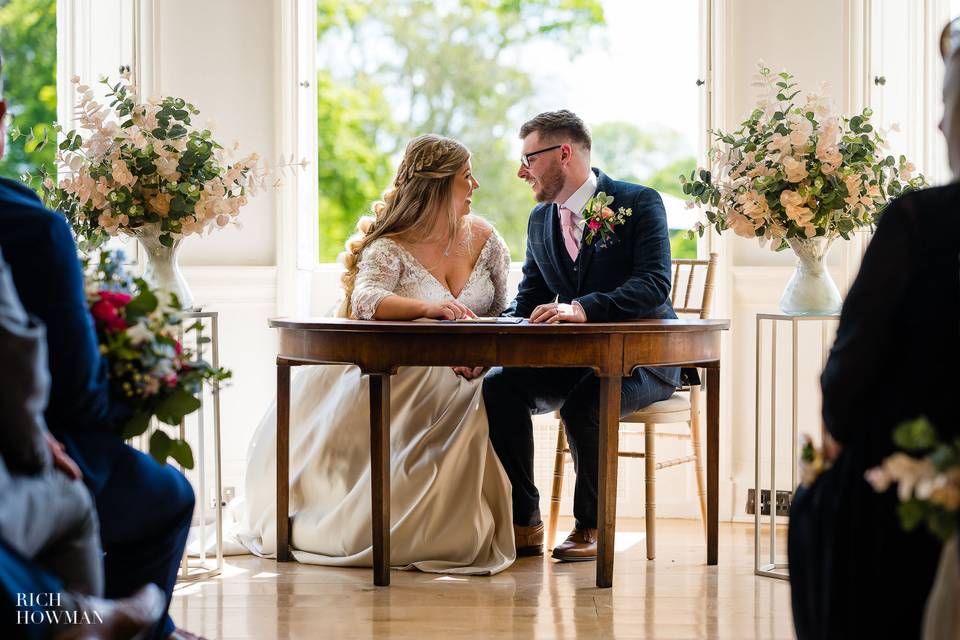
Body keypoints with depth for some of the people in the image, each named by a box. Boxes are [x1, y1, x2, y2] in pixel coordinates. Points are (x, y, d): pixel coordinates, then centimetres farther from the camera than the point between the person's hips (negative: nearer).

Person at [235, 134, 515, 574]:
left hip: (464, 377, 3)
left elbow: (503, 311, 14)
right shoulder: (389, 248, -6)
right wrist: (429, 308, -43)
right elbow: (365, 300, -26)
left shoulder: (482, 237, 10)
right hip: (403, 382, -3)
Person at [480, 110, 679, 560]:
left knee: (582, 402, -35)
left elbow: (654, 285, -23)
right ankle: (523, 523, -12)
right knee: (499, 385, -20)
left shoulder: (640, 203, -10)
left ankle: (591, 525, -15)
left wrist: (583, 308, -39)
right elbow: (528, 302, 11)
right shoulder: (540, 219, 10)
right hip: (574, 356, 6)